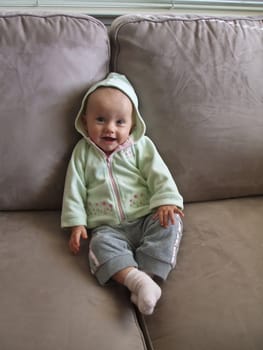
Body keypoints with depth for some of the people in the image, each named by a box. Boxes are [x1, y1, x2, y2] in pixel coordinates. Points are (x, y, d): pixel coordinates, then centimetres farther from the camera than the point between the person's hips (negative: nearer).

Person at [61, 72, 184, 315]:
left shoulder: (140, 146, 7)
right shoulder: (83, 152, 9)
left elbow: (159, 174, -1)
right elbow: (74, 189, 7)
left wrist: (166, 201, -18)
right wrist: (76, 223, -2)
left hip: (146, 218, 1)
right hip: (108, 228, 0)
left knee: (170, 222, -27)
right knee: (101, 244, -31)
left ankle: (147, 276, -30)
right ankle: (136, 279, -44)